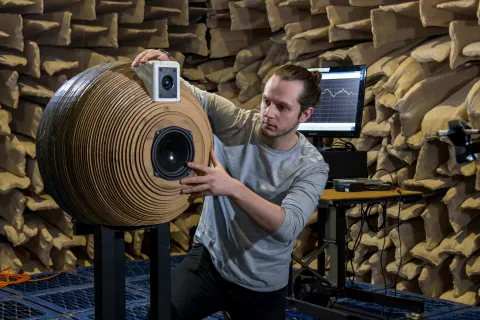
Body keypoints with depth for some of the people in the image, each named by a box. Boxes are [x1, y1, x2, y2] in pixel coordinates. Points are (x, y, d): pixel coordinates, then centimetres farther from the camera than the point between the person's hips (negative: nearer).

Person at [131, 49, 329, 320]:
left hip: (263, 286, 0)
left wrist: (233, 188, -47)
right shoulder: (234, 122, -11)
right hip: (209, 258, 1)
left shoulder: (311, 166, -17)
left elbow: (287, 226, -32)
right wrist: (162, 63, -39)